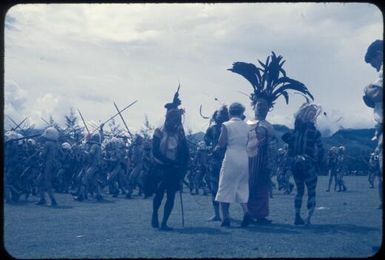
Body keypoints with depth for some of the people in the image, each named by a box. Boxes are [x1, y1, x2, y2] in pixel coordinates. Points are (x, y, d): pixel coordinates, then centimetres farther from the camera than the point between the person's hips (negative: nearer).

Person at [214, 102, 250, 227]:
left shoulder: (226, 125, -5)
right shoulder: (246, 126, 7)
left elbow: (221, 143, -9)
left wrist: (217, 147, 12)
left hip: (231, 158, -4)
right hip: (244, 158, 4)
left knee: (226, 188, 3)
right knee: (242, 187, 15)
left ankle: (225, 217, 0)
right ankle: (246, 211, -4)